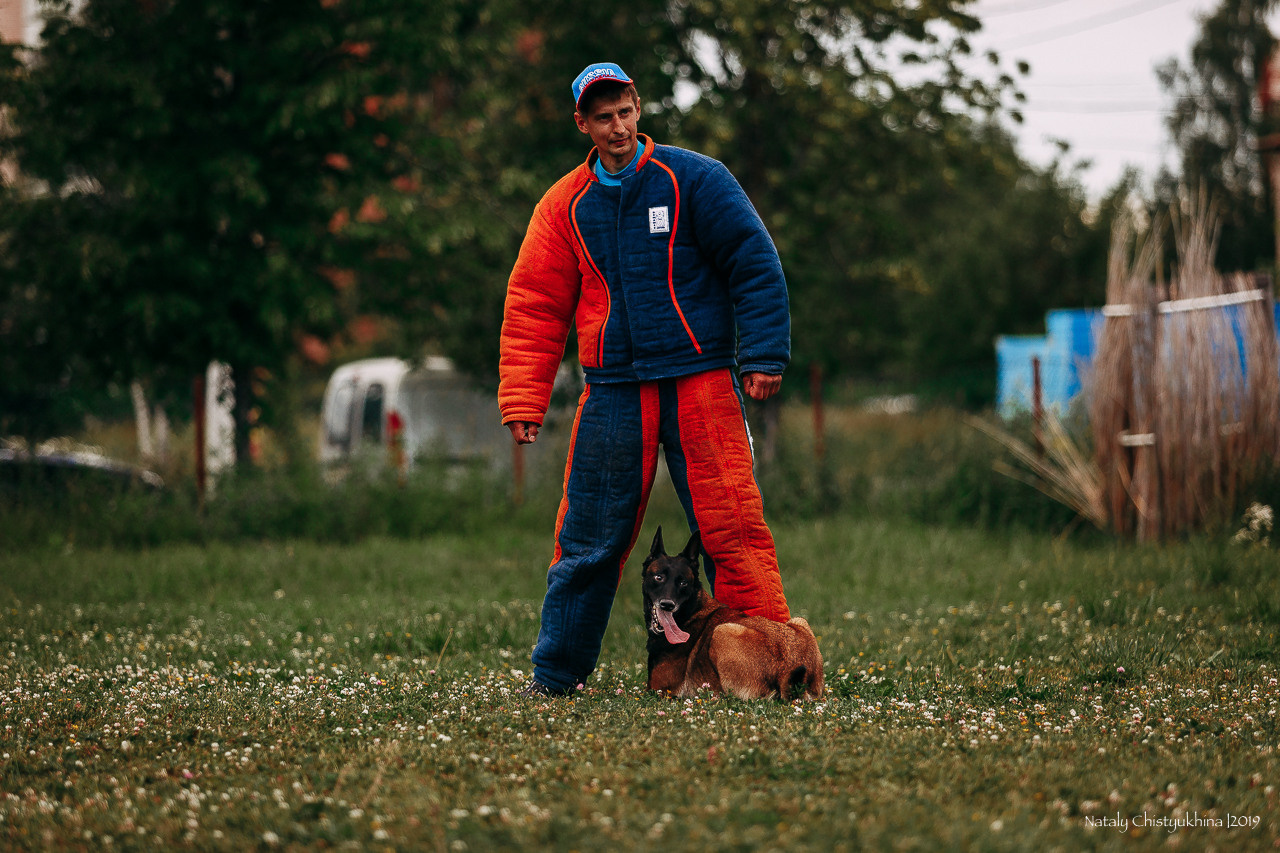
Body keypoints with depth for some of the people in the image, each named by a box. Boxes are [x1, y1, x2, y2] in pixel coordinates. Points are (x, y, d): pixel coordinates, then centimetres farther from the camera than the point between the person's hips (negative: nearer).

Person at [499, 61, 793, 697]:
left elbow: (755, 266, 1)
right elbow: (533, 306, 8)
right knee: (588, 541, 4)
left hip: (700, 382, -2)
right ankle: (555, 674, 14)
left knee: (732, 527, -7)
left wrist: (762, 356, -8)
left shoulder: (692, 179, 0)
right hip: (613, 391, 2)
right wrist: (522, 399, 0)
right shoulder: (565, 205, 8)